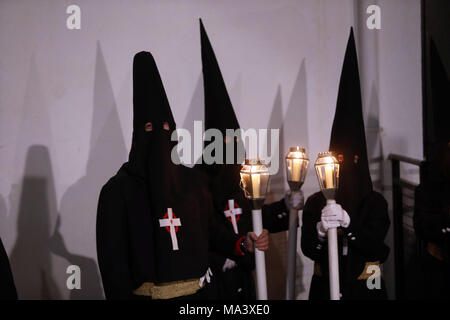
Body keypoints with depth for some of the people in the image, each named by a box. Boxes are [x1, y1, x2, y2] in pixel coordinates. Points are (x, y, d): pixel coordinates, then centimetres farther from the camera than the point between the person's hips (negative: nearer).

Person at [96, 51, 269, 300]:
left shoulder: (192, 181, 3)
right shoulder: (118, 190, -9)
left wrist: (242, 244, -6)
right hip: (148, 293, -4)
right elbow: (113, 260, -10)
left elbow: (210, 230, 8)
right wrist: (121, 295, -14)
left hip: (200, 291, 4)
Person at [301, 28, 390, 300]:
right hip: (324, 286, 1)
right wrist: (321, 230, -26)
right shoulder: (315, 203, -3)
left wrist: (347, 222, -29)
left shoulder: (375, 202, -6)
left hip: (365, 287, -1)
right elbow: (308, 249, -5)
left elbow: (374, 244, -14)